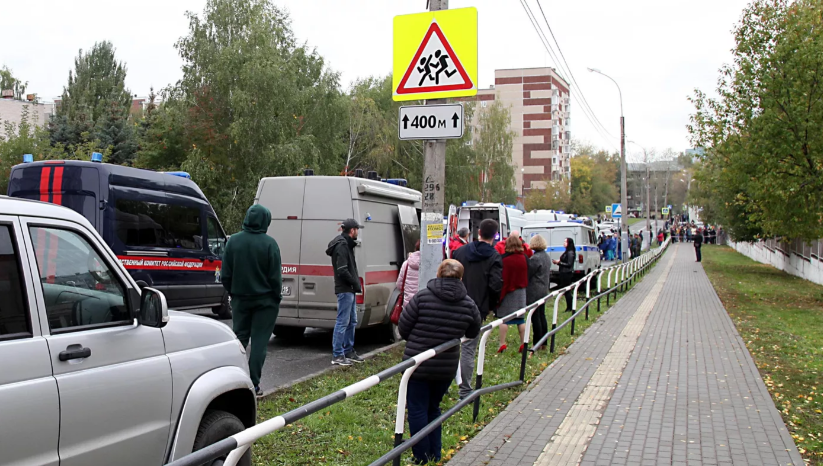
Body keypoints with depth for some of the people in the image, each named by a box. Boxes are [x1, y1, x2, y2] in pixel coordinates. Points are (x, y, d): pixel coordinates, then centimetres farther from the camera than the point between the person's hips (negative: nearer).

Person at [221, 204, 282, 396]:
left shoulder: (233, 241, -1)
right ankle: (254, 384, 3)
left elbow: (225, 274, 4)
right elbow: (275, 276, -10)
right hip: (265, 301, -3)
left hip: (240, 299, 3)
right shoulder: (269, 243, -14)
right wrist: (277, 297, 4)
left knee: (239, 338, 15)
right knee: (259, 341, 2)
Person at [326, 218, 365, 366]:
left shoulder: (346, 244, 17)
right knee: (343, 322, -7)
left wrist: (355, 283, 3)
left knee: (351, 321, 17)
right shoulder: (342, 245, -15)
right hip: (345, 289, -11)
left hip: (349, 289, 11)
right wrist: (355, 283, -12)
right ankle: (337, 355, -2)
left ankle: (349, 351, 26)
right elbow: (342, 270, -22)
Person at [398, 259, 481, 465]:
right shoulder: (468, 304, -3)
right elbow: (473, 333, 12)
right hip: (446, 367, 4)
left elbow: (403, 328, -6)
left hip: (417, 365, -4)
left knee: (417, 410, 7)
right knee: (433, 409, 22)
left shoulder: (422, 296, -12)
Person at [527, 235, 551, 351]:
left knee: (535, 318, -4)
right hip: (544, 290, 9)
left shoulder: (535, 258, -20)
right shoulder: (547, 257, 9)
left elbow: (528, 274, -15)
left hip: (534, 292, -9)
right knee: (542, 316, 15)